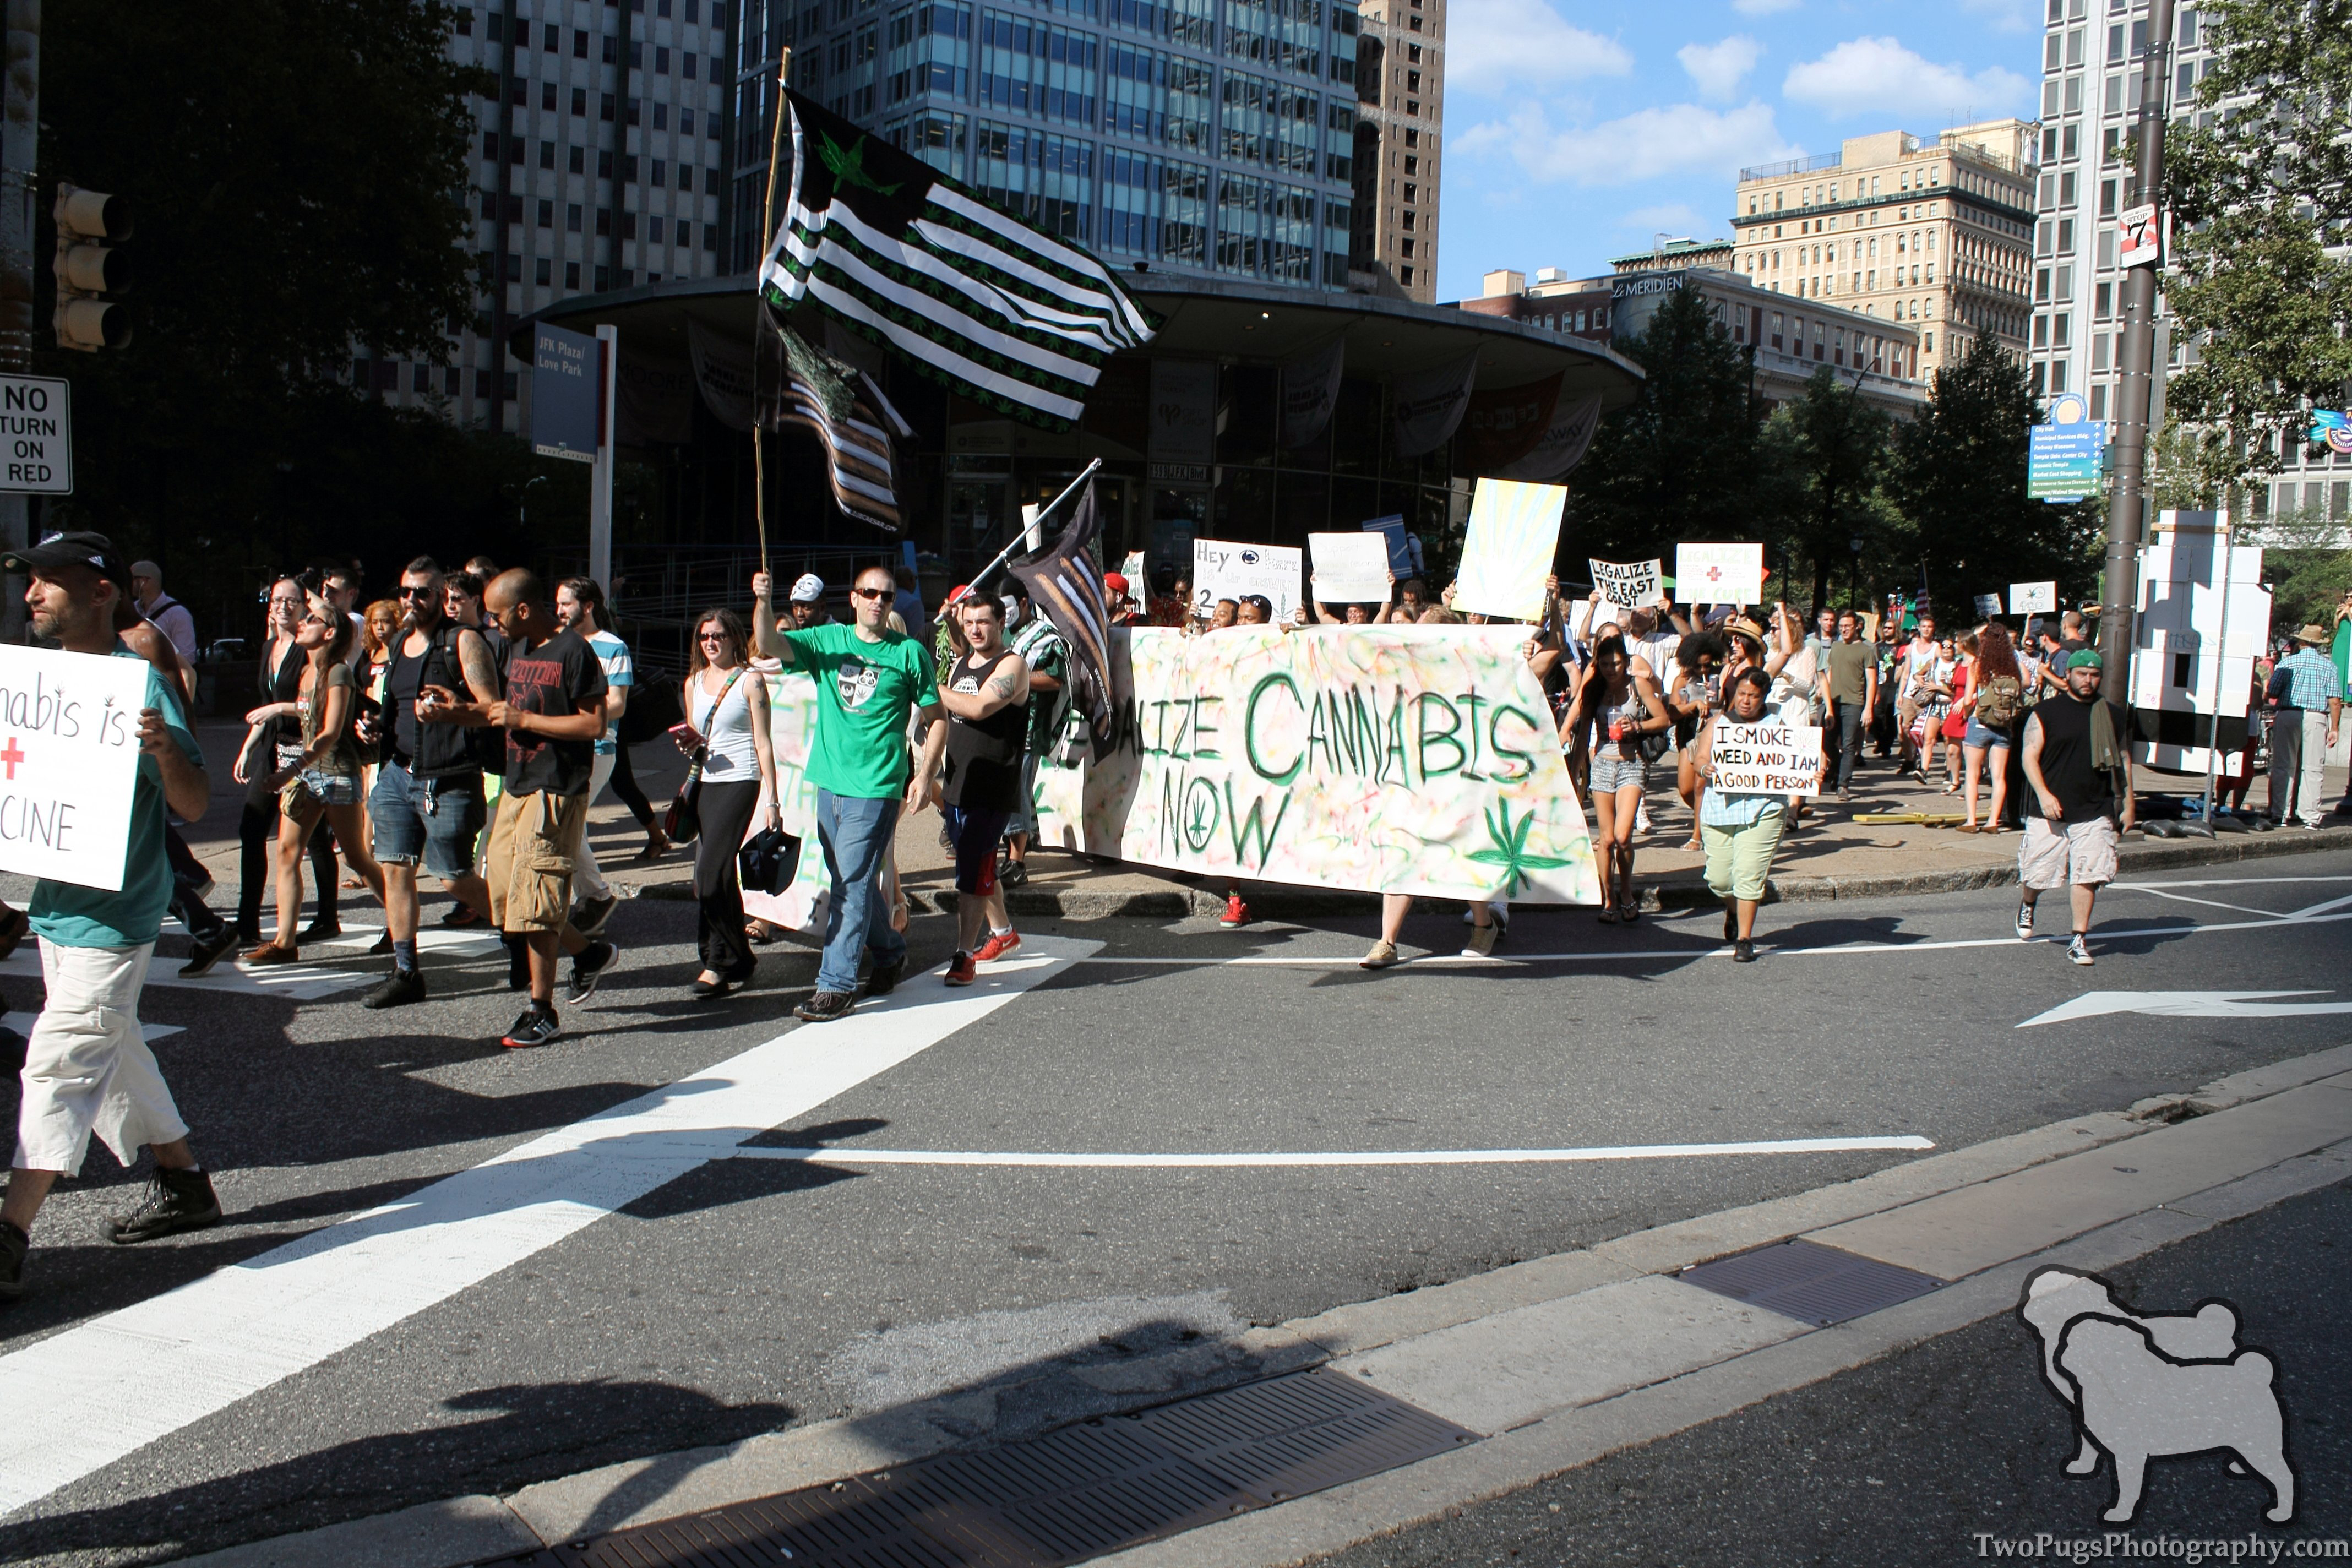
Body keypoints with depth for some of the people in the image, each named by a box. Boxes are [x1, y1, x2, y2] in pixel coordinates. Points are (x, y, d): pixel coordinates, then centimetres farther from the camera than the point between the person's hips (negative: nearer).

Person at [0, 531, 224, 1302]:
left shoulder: (140, 685, -14)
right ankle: (182, 1181, 31)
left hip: (114, 913, -9)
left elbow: (195, 806, -17)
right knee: (110, 1050, 17)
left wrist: (165, 749, -35)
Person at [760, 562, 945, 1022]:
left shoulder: (909, 653, -1)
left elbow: (936, 719, 3)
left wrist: (925, 776, -6)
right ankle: (890, 951, 35)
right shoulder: (827, 640, 8)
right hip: (830, 781, 5)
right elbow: (773, 646, -7)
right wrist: (764, 602, -25)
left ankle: (836, 985, -4)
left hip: (877, 786, -5)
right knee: (851, 881, 16)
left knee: (852, 884, -8)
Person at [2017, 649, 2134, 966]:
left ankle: (2079, 940, 1)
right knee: (2039, 872, 7)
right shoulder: (2046, 711, 0)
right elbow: (2029, 756, -4)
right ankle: (2028, 907, 39)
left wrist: (2127, 805, 14)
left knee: (2087, 877, -7)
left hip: (2095, 813, 2)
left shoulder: (2111, 716, 11)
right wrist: (2044, 794, -17)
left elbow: (2123, 761, 18)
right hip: (2049, 811, -2)